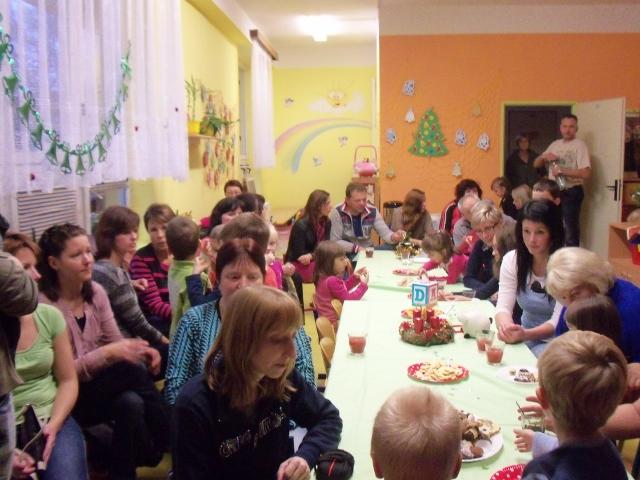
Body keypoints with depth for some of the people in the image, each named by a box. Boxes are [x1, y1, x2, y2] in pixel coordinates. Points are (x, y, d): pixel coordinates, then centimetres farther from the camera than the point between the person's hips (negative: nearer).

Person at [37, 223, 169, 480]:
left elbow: (115, 342, 4)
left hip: (103, 383, 6)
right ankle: (163, 447, -10)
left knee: (131, 403, -27)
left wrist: (140, 350, -18)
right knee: (132, 368, -27)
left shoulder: (95, 291, 2)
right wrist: (107, 354, -30)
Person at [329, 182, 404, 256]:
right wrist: (356, 248, -22)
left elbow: (385, 233, -6)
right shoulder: (337, 213, -14)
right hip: (347, 254, -5)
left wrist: (393, 237, -29)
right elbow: (334, 242, -14)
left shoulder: (372, 211, -2)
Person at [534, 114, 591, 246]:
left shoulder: (579, 145, -9)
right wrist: (544, 157, -8)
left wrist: (561, 170, -21)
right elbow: (536, 164, 13)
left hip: (571, 193, -6)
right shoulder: (554, 144, 11)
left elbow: (586, 173, -20)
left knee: (570, 229, -1)